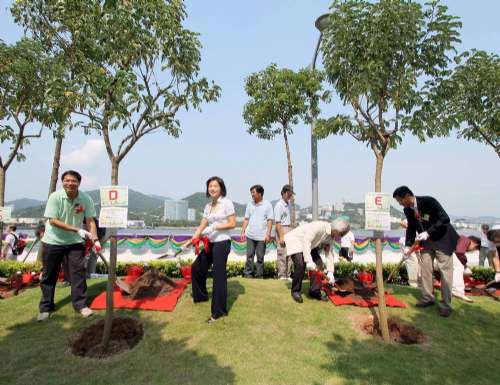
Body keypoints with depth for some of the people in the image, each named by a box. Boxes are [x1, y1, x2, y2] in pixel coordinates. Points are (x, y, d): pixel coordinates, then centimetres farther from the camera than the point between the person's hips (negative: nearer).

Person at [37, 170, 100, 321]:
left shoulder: (86, 199, -12)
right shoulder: (55, 197, -17)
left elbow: (90, 221, -8)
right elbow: (52, 220, -20)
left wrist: (95, 239, -20)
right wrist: (77, 229, -27)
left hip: (75, 241, 1)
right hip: (53, 241, -1)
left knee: (78, 271, -1)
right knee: (49, 275, 8)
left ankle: (80, 304, 10)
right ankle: (45, 308, 24)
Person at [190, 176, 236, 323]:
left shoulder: (227, 203, -9)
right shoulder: (208, 206, 11)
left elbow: (232, 224, -13)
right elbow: (202, 225, 10)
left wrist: (215, 227, -20)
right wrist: (194, 238, -1)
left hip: (222, 242, -8)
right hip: (210, 243, 8)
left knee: (218, 275, -5)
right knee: (196, 267, 18)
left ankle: (219, 311, 7)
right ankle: (201, 295, 42)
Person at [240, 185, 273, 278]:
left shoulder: (267, 205, -3)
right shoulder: (249, 204, 8)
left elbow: (270, 220, -5)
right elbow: (246, 219, 11)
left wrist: (268, 234, -12)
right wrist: (243, 231, 4)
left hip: (261, 236, -3)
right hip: (250, 235, 3)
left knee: (260, 257, 6)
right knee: (249, 256, 5)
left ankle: (259, 275, 15)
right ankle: (248, 273, 13)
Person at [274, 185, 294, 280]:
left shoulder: (288, 204, 13)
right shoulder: (279, 205, -13)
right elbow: (277, 222, -16)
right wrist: (281, 236, -19)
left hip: (289, 229, 8)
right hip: (281, 229, -8)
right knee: (282, 254, -4)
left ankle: (288, 275, 19)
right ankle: (282, 276, 7)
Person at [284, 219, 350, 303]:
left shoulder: (330, 236, -5)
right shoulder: (319, 226, -32)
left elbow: (329, 254, -3)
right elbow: (306, 242, -38)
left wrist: (330, 272, -11)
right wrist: (309, 261, -45)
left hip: (309, 244, 9)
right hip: (295, 239, -8)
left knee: (319, 264, -3)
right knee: (301, 264, -25)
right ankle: (295, 291, -8)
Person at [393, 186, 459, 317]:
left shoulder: (429, 201, -26)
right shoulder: (407, 210, -6)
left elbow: (445, 219, -26)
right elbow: (411, 228, 4)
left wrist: (428, 233, -32)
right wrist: (408, 245, -6)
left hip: (442, 239, -6)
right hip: (425, 241, 6)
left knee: (445, 271, -1)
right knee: (425, 268, 9)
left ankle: (446, 304, 8)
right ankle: (428, 298, 23)